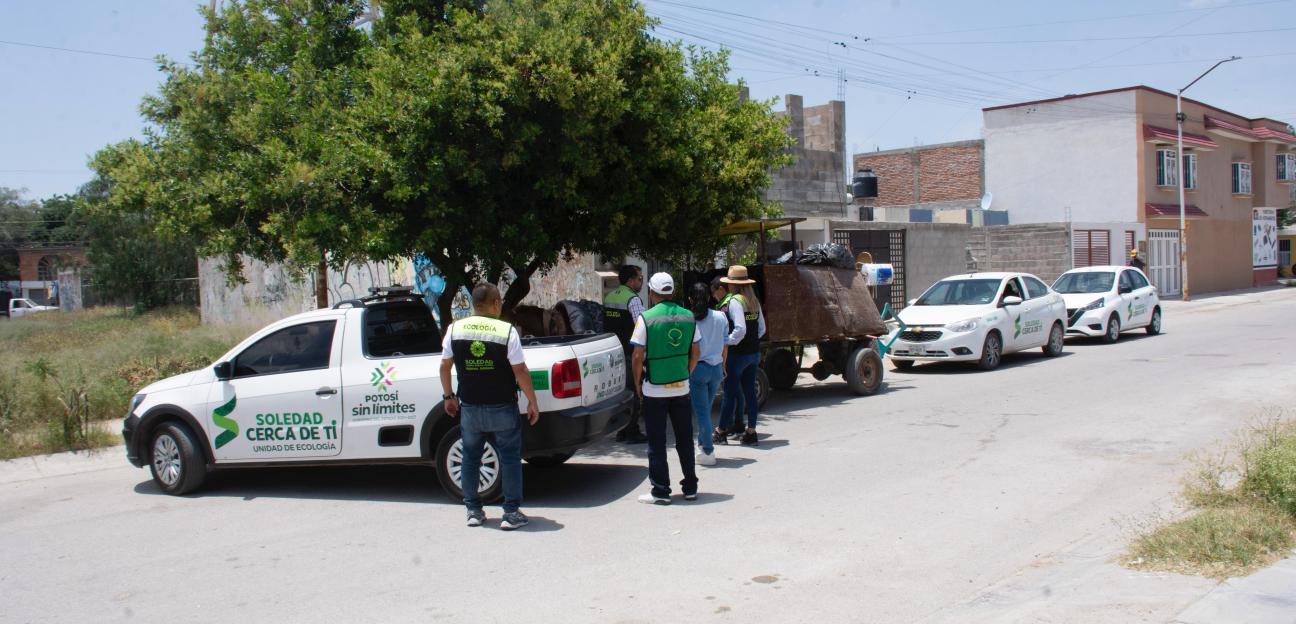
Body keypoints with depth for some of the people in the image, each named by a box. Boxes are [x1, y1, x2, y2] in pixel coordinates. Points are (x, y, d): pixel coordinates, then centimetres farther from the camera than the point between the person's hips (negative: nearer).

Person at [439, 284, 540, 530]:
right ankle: (511, 513, 7)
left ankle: (473, 511, 21)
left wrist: (448, 396, 20)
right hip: (502, 409, -3)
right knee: (510, 459, 7)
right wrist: (532, 402, -2)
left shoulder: (455, 329, -1)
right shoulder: (507, 331, -12)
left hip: (470, 409, 3)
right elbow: (520, 372, -12)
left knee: (470, 458, 16)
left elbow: (444, 366, 6)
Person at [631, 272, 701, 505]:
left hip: (654, 389, -4)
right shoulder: (688, 317, 2)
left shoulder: (646, 318, -11)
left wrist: (637, 383, 1)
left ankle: (660, 491, 7)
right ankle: (690, 487, 20)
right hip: (681, 387, 4)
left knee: (657, 442, 4)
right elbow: (695, 353, 7)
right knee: (685, 440, 13)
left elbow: (638, 356, -11)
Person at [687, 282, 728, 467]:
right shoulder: (720, 317, 2)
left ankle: (708, 452, 0)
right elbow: (725, 346, 8)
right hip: (716, 368, 4)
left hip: (698, 368, -4)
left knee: (701, 410, 1)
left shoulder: (689, 319, -10)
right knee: (706, 407, 19)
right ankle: (703, 443, 27)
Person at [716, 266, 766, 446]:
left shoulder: (734, 301, -16)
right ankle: (751, 431, 14)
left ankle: (720, 432, 11)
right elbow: (762, 328, 12)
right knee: (750, 391, 11)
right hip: (754, 353, 8)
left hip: (737, 354, -8)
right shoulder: (754, 301, 8)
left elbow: (740, 330, -24)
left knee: (730, 392, 1)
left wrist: (726, 342, -12)